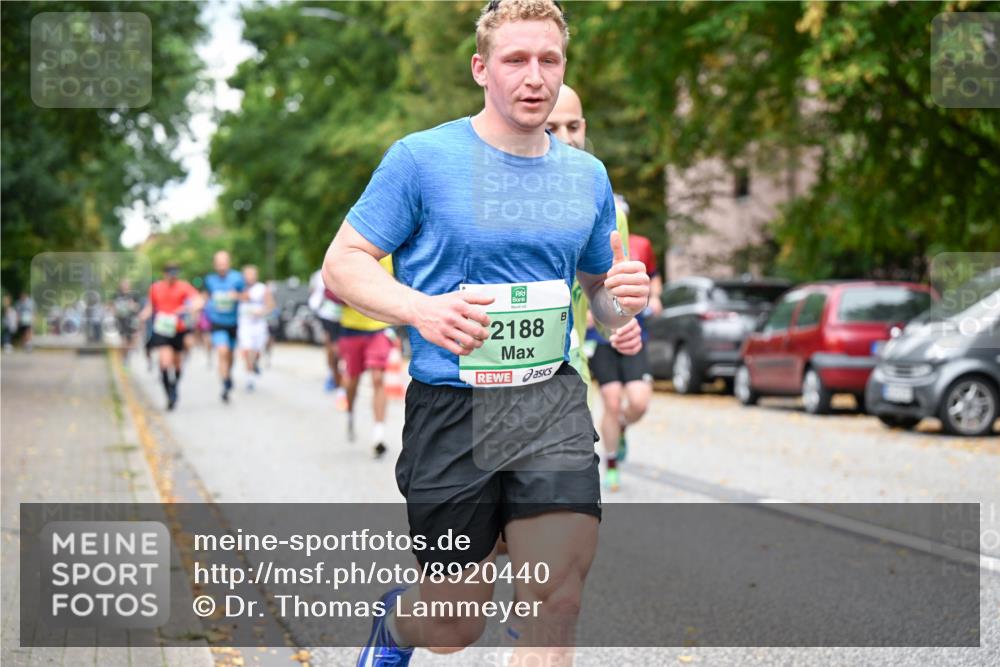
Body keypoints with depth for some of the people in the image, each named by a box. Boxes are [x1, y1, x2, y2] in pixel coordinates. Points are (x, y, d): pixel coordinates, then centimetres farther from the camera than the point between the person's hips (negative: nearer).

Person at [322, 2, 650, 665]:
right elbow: (343, 262, -2)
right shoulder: (421, 157, -5)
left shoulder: (587, 174, 10)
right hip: (451, 407, -3)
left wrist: (624, 298, -5)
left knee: (557, 601, -13)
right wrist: (422, 309, -21)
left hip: (552, 403, 3)